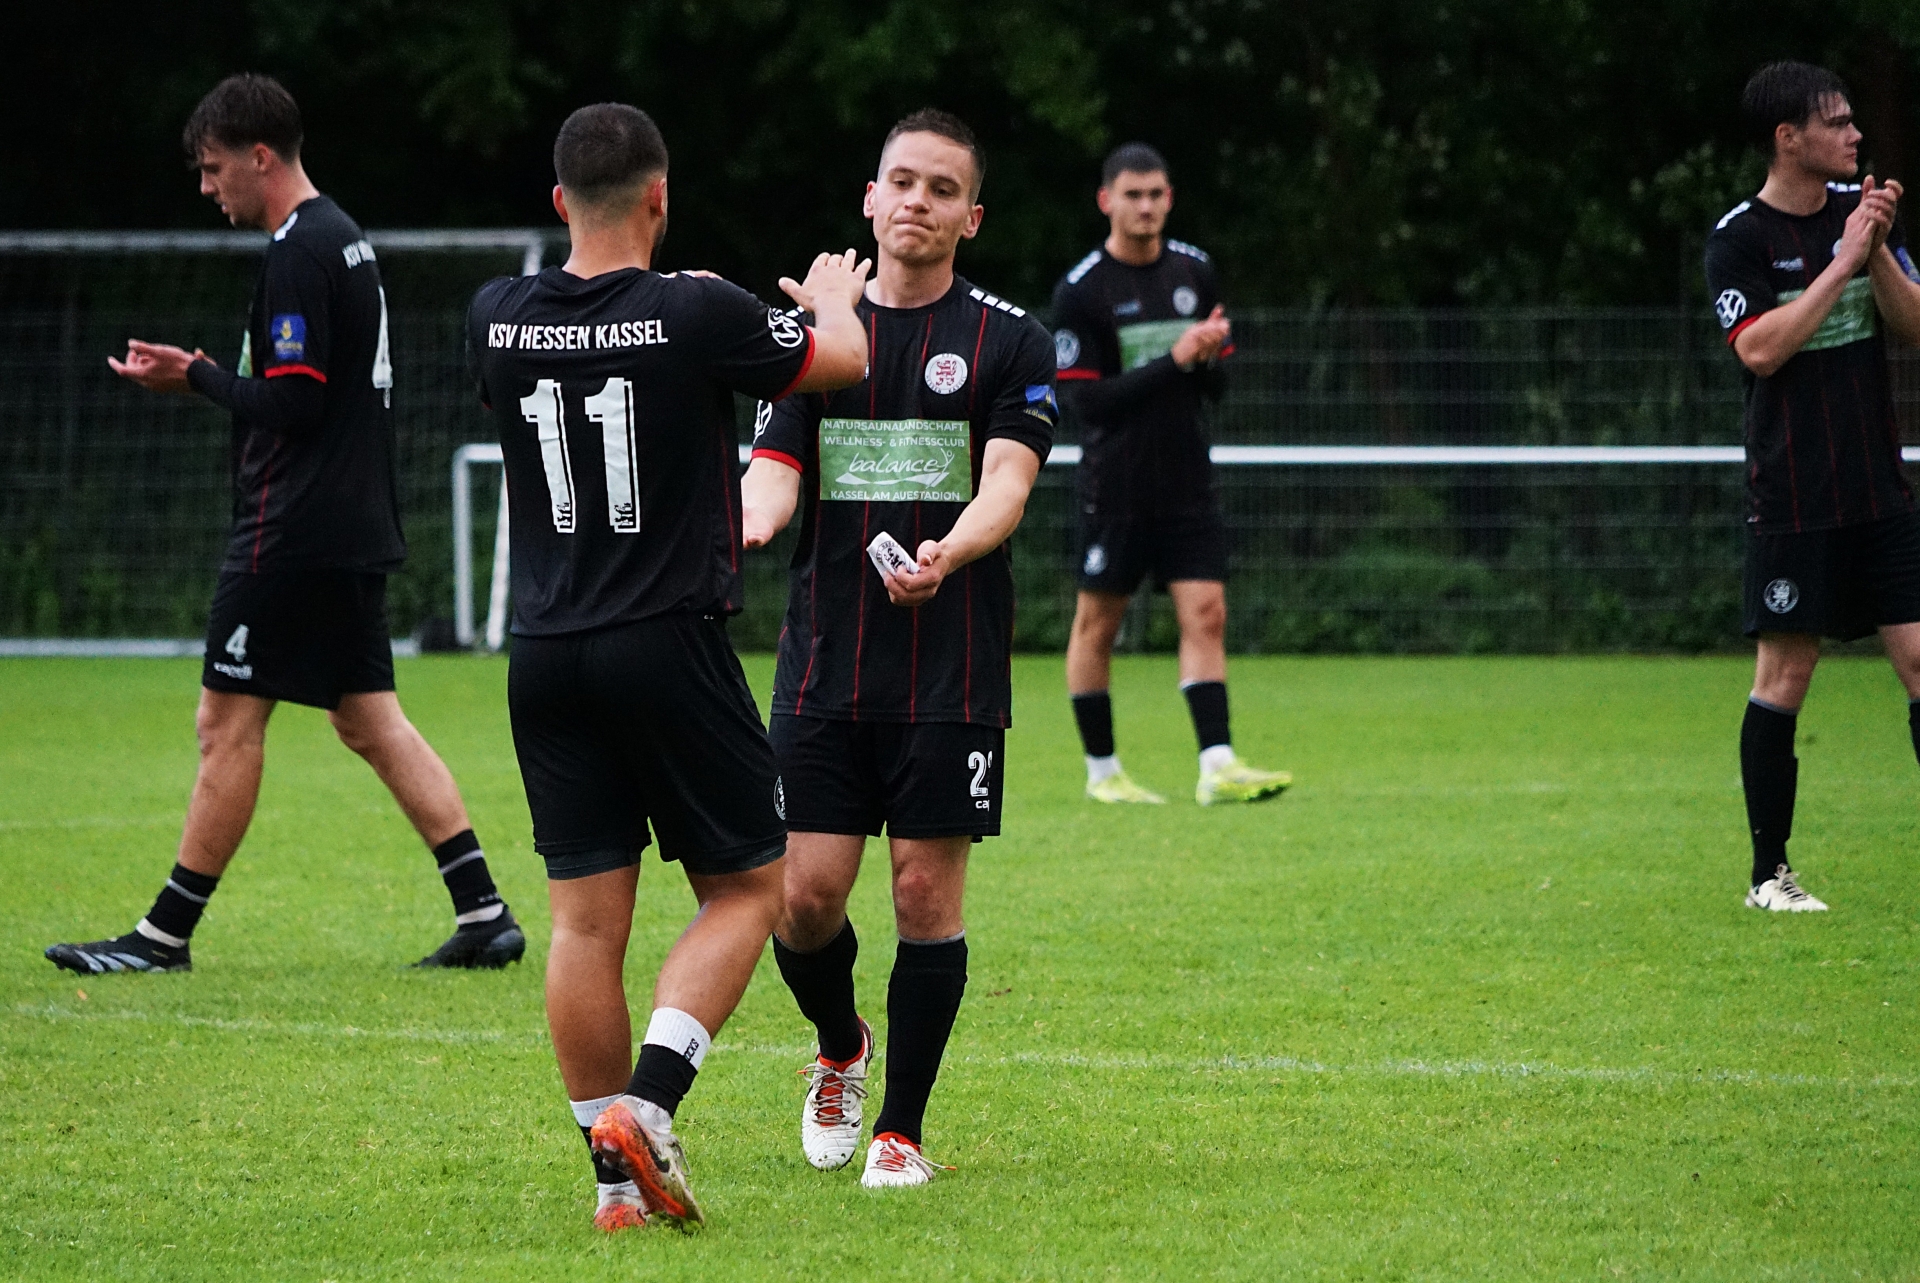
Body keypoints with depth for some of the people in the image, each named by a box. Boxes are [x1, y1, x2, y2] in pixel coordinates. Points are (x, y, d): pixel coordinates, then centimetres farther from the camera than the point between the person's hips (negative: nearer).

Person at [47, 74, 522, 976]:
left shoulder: (299, 255, -16)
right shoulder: (345, 239, 15)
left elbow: (290, 406, -21)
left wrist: (195, 376, -9)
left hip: (295, 532, -10)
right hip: (356, 529, 10)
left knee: (228, 723, -4)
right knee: (370, 723, 10)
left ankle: (166, 934, 1)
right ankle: (484, 914, 5)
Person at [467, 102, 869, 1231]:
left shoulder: (499, 319, -1)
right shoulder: (696, 316, -12)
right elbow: (844, 360, 4)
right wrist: (831, 296, 27)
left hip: (546, 659, 4)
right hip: (671, 649, -4)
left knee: (586, 920, 6)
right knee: (746, 888, 8)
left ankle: (620, 1183, 7)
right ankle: (647, 1106, -10)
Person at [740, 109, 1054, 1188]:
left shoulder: (1011, 342, 3)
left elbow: (1007, 481, -10)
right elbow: (775, 470, 1)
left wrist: (945, 554, -31)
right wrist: (747, 527, -24)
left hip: (953, 675, -2)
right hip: (824, 667, 2)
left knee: (928, 893, -3)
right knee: (808, 895, -3)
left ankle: (904, 1129, 10)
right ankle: (841, 1052, 28)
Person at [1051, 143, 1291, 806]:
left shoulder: (1194, 271, 7)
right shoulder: (1080, 290, -8)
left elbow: (1218, 381, 13)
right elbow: (1085, 400, -14)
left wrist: (1211, 358, -11)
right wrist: (1173, 361, -21)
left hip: (1187, 479, 4)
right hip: (1115, 485, -4)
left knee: (1206, 614, -6)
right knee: (1097, 623, 4)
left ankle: (1217, 767, -12)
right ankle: (1101, 771, 16)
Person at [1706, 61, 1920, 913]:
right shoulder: (1739, 240, -7)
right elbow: (1760, 348, -19)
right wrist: (1841, 264, -19)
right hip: (1791, 501, -5)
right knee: (1785, 674, -3)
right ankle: (1769, 873, 6)